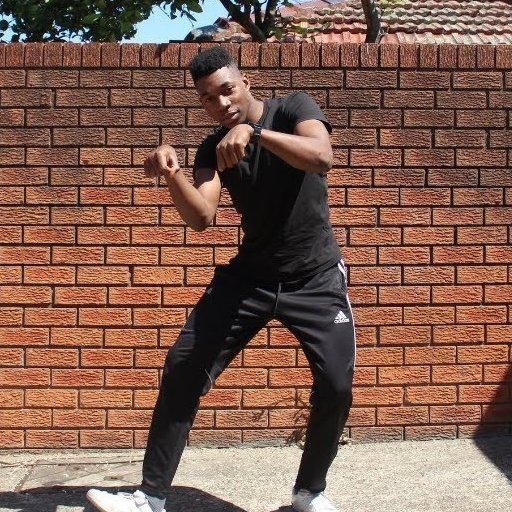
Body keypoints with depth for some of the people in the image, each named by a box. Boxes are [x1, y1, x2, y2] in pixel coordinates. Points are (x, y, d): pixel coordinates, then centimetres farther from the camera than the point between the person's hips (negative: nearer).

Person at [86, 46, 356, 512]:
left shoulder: (293, 109, -9)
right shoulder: (213, 150, 0)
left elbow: (322, 158, -30)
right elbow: (200, 218, -14)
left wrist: (254, 130, -41)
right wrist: (172, 174, -32)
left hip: (316, 278, -3)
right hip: (249, 276, 3)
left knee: (336, 385, -12)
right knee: (183, 367, -6)